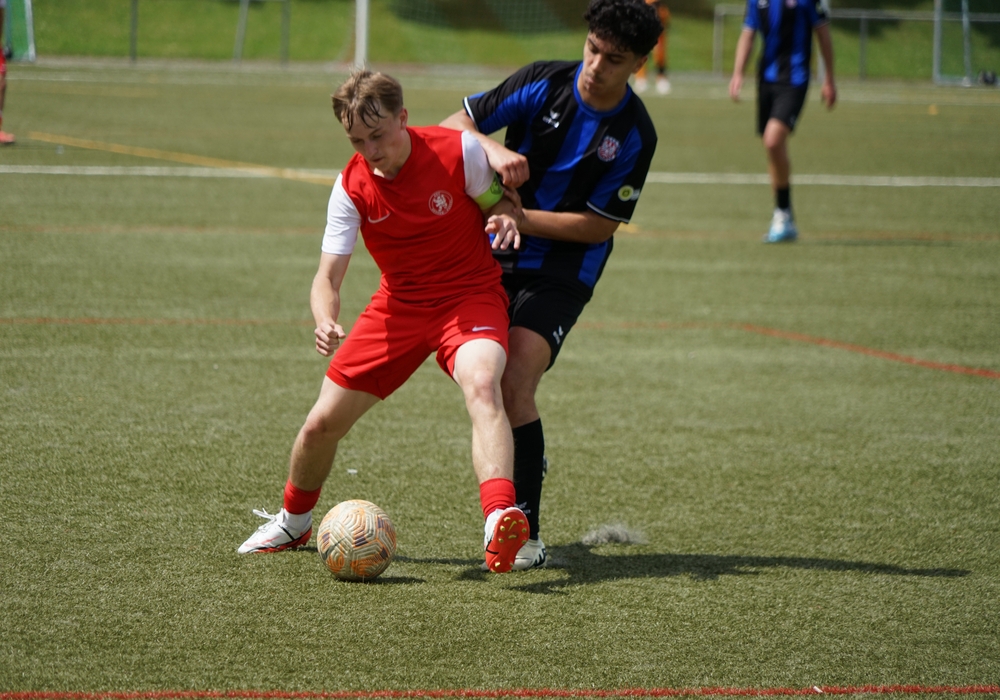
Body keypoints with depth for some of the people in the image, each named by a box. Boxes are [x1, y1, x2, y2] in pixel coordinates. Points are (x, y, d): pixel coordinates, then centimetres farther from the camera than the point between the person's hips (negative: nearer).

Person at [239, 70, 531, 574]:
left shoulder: (458, 151, -15)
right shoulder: (351, 188, -11)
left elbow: (499, 200, 3)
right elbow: (328, 276, -13)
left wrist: (505, 218, -23)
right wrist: (325, 322, -36)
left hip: (471, 294, -3)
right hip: (399, 304, 3)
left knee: (481, 384, -37)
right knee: (321, 423, 2)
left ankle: (499, 520, -54)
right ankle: (293, 522, 34)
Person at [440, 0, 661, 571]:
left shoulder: (635, 134, -12)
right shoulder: (543, 83, -7)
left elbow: (601, 226, -11)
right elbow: (456, 123, -4)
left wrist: (522, 218, -20)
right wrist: (493, 150, -26)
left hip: (563, 275, -4)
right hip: (496, 260, 4)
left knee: (514, 389, -18)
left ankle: (526, 537, -12)